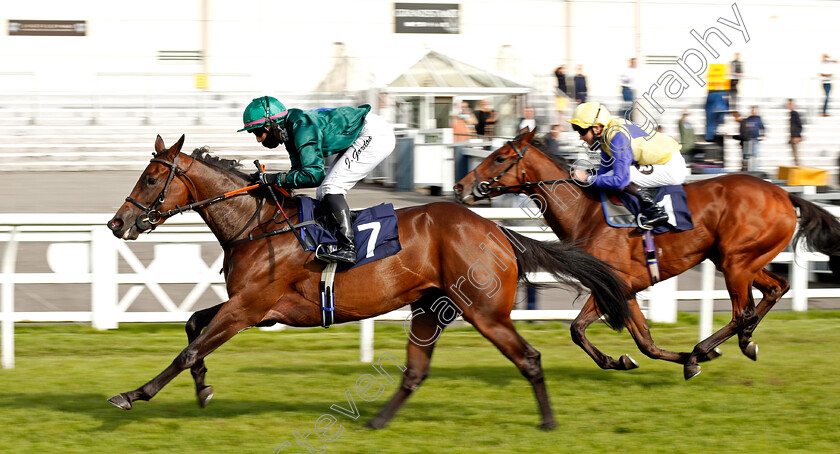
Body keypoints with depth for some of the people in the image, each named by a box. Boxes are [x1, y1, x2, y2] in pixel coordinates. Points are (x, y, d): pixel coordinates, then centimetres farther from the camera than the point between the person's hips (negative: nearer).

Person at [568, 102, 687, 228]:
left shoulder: (618, 137, -26)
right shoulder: (607, 134, 4)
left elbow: (620, 181, -31)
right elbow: (605, 170, 16)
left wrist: (588, 179, -21)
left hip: (671, 169, -10)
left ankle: (655, 211, -20)